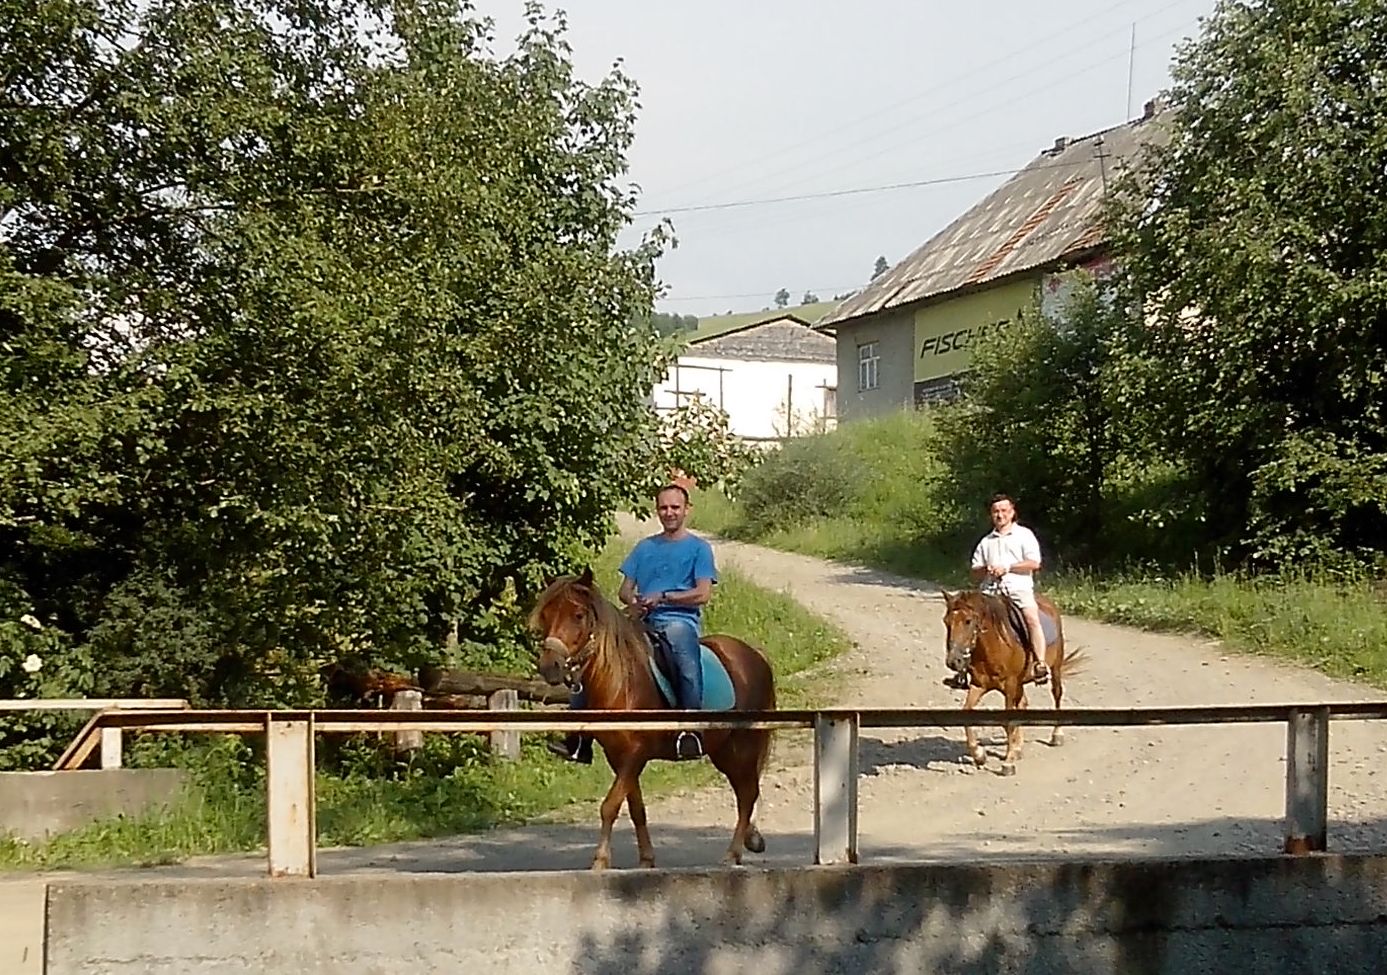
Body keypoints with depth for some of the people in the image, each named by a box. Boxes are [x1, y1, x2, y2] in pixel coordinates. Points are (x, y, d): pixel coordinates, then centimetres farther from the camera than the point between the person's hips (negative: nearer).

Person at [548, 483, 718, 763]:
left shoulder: (699, 548, 9)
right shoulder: (645, 547, 22)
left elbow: (703, 594, -4)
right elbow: (625, 590, 18)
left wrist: (661, 598, -11)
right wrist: (633, 602, -5)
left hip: (681, 619, -5)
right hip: (643, 623, 5)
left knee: (680, 636, -41)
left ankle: (691, 730, -41)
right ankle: (579, 737, -11)